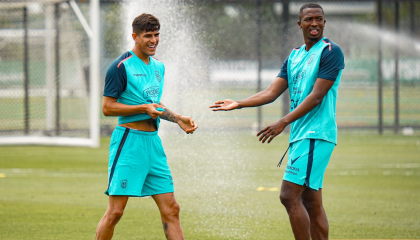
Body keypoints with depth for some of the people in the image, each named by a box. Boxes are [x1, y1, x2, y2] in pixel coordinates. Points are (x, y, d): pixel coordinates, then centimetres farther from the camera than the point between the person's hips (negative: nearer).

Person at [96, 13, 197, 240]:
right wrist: (144, 108, -17)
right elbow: (107, 107, -11)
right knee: (115, 211, -8)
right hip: (129, 142, -7)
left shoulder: (158, 67, 17)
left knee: (171, 209, 3)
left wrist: (177, 118, 16)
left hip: (153, 141, 7)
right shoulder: (121, 67, -8)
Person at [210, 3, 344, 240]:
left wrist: (283, 123, -20)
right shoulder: (294, 56, 18)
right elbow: (272, 92, 16)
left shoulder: (330, 52, -8)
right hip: (301, 135, 8)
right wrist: (238, 104, 3)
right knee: (311, 203, 8)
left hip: (316, 135, -8)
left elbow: (316, 97, -15)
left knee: (290, 195, -15)